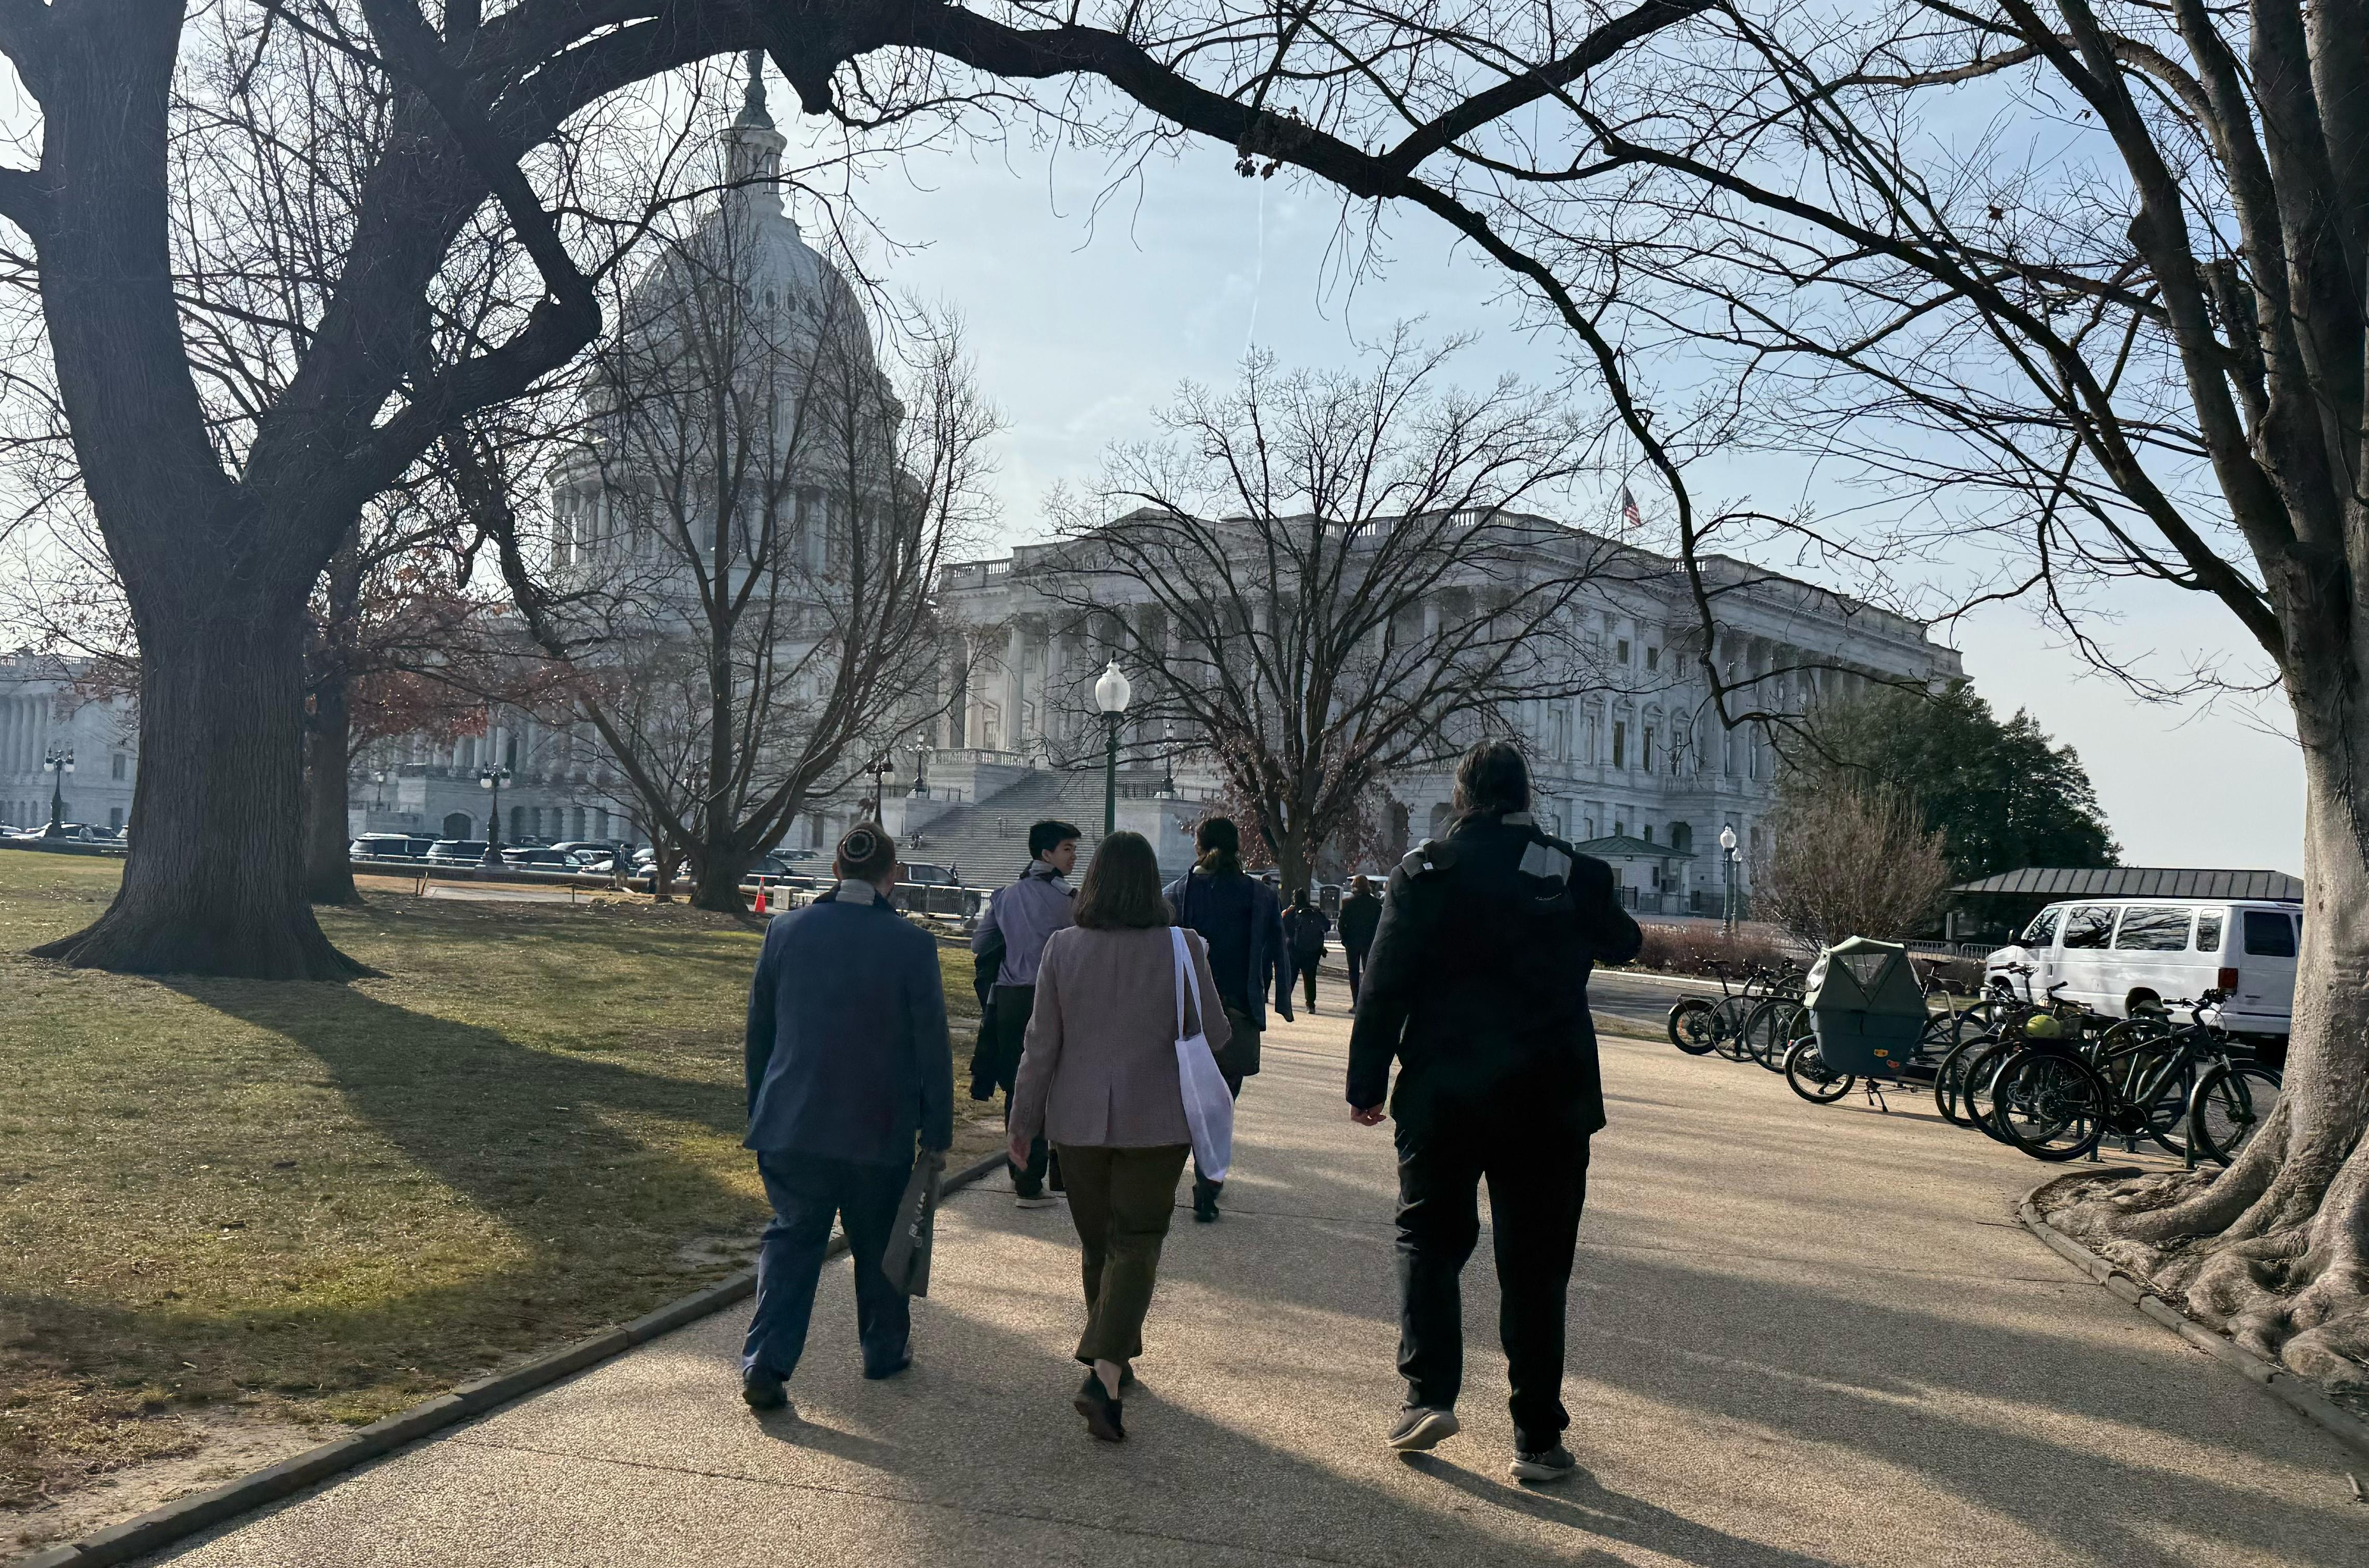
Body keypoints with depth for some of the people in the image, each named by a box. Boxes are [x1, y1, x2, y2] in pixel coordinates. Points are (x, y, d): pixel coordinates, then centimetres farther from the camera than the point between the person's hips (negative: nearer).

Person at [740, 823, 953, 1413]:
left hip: (793, 1125, 2)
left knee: (792, 1239, 11)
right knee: (878, 1243, 16)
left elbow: (758, 1032, 7)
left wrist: (762, 1111, 19)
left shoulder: (786, 931, -1)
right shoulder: (911, 944, -12)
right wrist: (937, 1133, 1)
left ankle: (765, 1365, 0)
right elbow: (933, 1048, -8)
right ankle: (885, 1349, 32)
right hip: (880, 1130, -2)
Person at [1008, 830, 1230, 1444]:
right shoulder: (1181, 948, -10)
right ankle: (1105, 1376, -13)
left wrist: (1025, 1120, 7)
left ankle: (1114, 1354, 34)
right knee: (1136, 1244, 2)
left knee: (1098, 1245, 18)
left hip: (1078, 1121, 2)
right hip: (1155, 1122, -2)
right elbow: (1213, 1036, -3)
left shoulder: (1062, 949, -6)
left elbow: (1042, 1045, -3)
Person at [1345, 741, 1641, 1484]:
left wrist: (1366, 1083, 0)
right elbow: (1623, 944, 19)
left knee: (1429, 1240, 17)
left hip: (1442, 1096, -1)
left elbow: (1385, 985, -8)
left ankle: (1429, 1392, 5)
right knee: (1535, 1268, 9)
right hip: (1548, 1102, 1)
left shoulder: (1427, 870, -5)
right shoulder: (1575, 872, 0)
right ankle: (1537, 1437, 12)